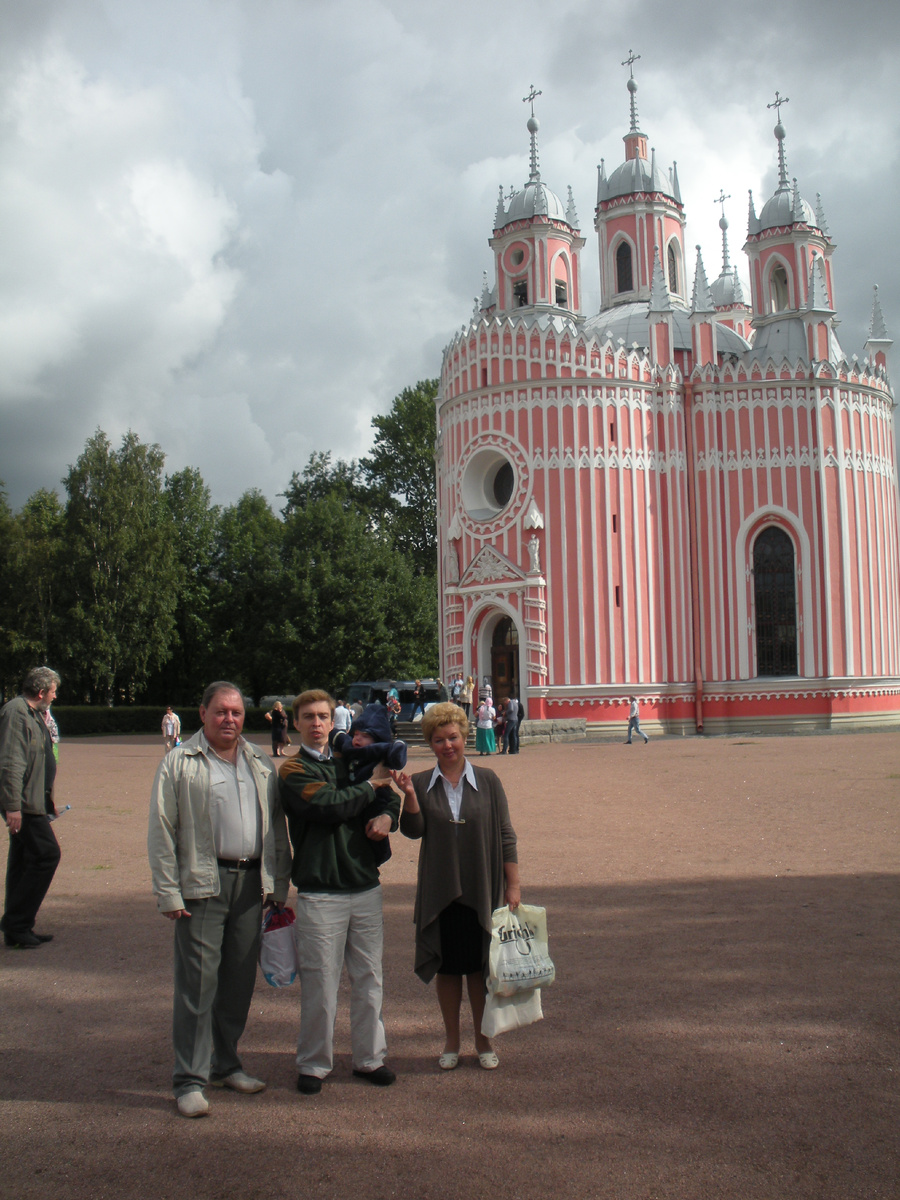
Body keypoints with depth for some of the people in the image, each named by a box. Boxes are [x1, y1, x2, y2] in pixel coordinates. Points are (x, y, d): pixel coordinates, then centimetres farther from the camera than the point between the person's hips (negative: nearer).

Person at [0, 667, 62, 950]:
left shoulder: (33, 715, 18)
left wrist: (48, 799, 30)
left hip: (32, 803, 10)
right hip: (23, 804, -10)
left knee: (23, 862, 12)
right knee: (47, 854, -10)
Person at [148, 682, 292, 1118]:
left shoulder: (260, 764, 13)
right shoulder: (179, 763, -2)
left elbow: (276, 826, 15)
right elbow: (161, 832, -4)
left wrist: (279, 885, 10)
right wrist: (169, 893, -9)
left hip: (251, 882, 5)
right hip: (202, 884, -5)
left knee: (240, 980, 12)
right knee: (197, 982, -4)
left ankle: (224, 1064, 27)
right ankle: (189, 1079, 6)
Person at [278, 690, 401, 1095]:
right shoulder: (293, 770, -2)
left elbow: (390, 797, 15)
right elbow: (329, 805, -18)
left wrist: (387, 816, -8)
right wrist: (370, 785, -5)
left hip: (366, 887, 5)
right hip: (320, 892, -5)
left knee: (369, 978, 10)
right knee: (320, 983, 1)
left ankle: (370, 1057, 23)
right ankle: (313, 1064, 16)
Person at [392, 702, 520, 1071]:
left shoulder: (487, 781, -1)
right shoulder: (422, 783, 1)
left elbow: (505, 836, 1)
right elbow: (413, 830, -8)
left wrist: (513, 885, -2)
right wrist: (409, 794, -22)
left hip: (482, 891, -1)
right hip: (439, 892, 1)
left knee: (480, 967, 8)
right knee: (446, 968, 11)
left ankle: (483, 1040, 25)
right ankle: (452, 1041, 27)